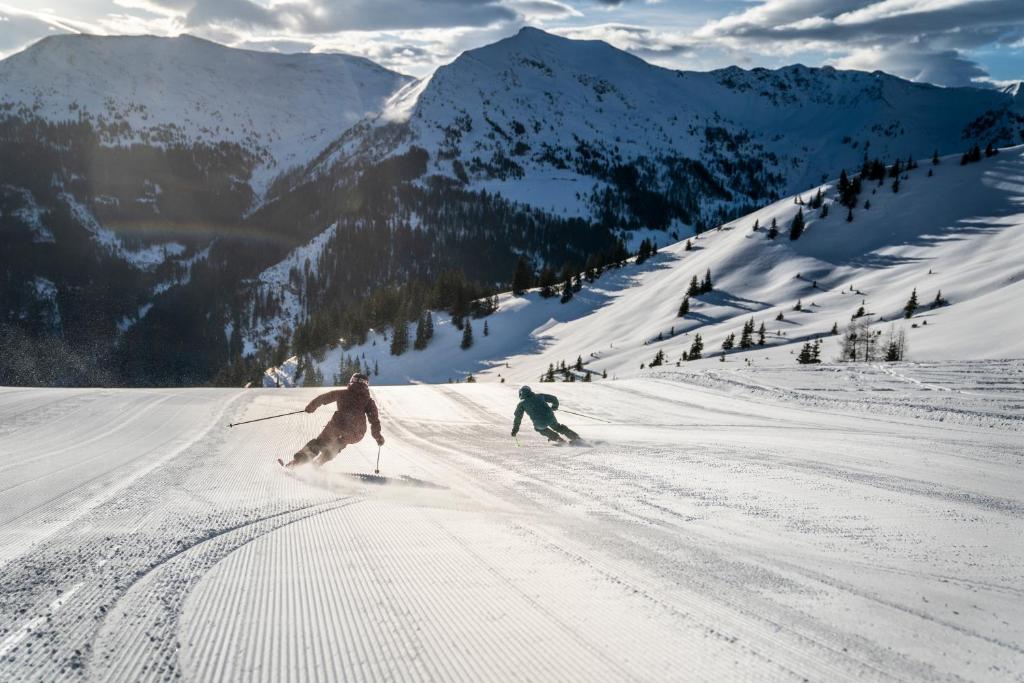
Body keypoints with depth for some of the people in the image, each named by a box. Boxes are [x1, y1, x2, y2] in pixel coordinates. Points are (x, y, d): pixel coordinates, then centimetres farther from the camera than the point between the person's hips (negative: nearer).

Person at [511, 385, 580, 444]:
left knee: (539, 427, 33)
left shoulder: (522, 403, 11)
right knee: (557, 427, 32)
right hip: (550, 417, 3)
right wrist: (555, 406, 45)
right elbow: (553, 398, 24)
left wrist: (515, 430, 22)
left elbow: (518, 417, 13)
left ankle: (556, 437, 23)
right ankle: (575, 436, 27)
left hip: (540, 422, -3)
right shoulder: (539, 396, 19)